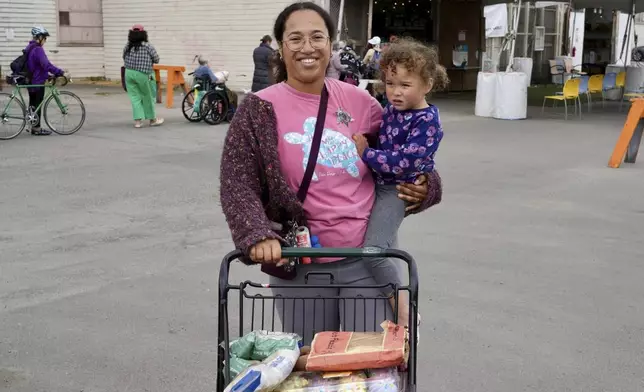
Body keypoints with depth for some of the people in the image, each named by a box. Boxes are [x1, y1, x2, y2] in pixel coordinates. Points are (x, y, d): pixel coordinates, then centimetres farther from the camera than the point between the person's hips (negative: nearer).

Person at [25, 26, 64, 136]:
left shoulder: (29, 48, 13)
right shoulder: (38, 49, -18)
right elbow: (46, 64, -28)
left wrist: (47, 74, 20)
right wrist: (60, 72, -28)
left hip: (30, 80, 9)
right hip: (38, 81, -9)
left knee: (33, 104, 14)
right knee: (38, 104, -3)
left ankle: (33, 126, 20)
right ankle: (37, 128, 0)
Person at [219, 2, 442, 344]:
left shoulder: (359, 102, 4)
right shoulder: (259, 110, -4)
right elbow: (237, 184, -9)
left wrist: (422, 185, -2)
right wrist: (257, 236, -24)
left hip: (367, 258, 1)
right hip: (298, 265, -1)